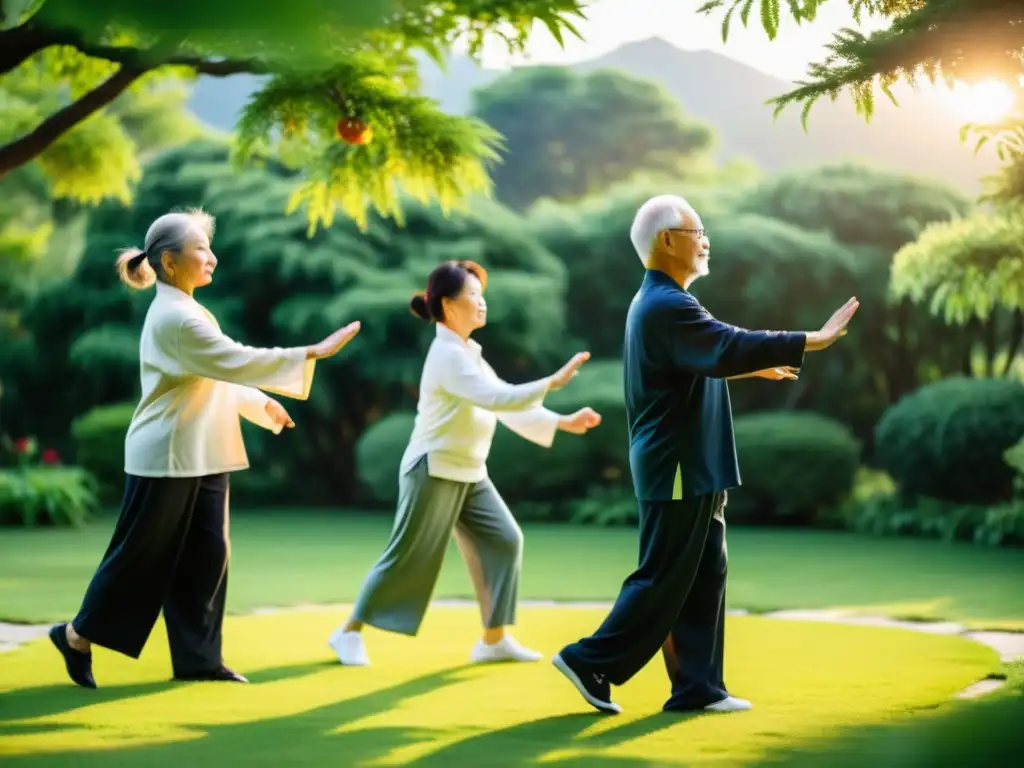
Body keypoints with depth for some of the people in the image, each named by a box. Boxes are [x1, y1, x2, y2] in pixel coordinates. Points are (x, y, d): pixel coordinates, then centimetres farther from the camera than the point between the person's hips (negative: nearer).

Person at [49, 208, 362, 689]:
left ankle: (196, 658, 12)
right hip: (166, 457, -9)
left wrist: (260, 404, 14)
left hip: (201, 456, 9)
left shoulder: (184, 313, 13)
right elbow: (238, 362, -24)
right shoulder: (176, 318, -19)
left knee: (206, 554, 7)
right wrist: (314, 353, -24)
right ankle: (78, 636, 17)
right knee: (141, 555, 1)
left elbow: (217, 377, 22)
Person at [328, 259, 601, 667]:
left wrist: (563, 423, 3)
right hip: (434, 471, -9)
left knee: (504, 541, 1)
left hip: (469, 473, 9)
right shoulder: (447, 355, -18)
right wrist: (553, 381, -27)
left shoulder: (468, 354, 12)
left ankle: (494, 639, 7)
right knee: (407, 559, -3)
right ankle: (350, 632, 11)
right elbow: (497, 398, -28)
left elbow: (509, 407, 12)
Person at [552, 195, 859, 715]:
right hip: (677, 471, -10)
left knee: (705, 575, 11)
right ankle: (591, 661, 5)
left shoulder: (658, 302, 14)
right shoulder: (668, 307, -19)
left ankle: (697, 687, 14)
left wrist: (755, 367, 25)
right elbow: (730, 346, -29)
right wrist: (815, 340, -27)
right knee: (664, 579, -3)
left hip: (691, 470, 10)